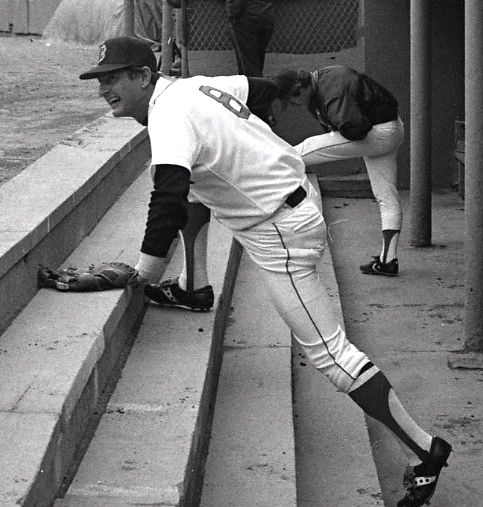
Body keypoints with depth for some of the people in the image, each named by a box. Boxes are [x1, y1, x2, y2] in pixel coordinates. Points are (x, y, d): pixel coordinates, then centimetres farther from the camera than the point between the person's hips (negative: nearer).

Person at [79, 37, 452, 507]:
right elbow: (257, 88, 21)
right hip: (297, 193, 10)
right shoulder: (191, 85, 4)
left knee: (329, 352, -8)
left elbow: (168, 204, -38)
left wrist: (137, 274, -34)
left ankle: (422, 450, -7)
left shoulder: (170, 117, -24)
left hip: (281, 237, -10)